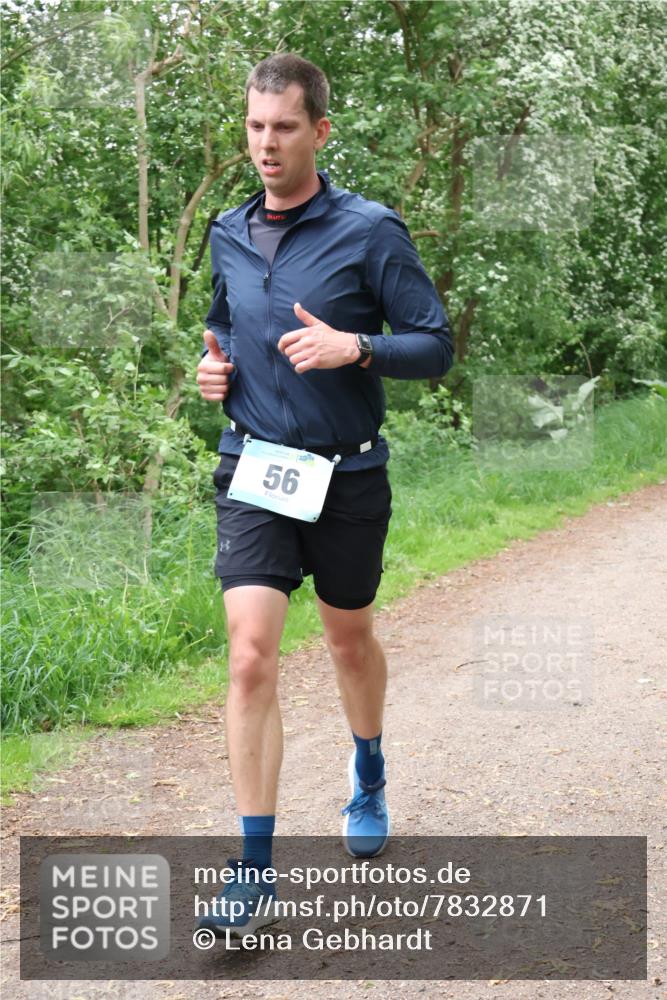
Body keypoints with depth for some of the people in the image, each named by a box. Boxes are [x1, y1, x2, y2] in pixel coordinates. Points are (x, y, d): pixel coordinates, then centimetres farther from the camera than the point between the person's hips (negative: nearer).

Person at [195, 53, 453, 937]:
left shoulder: (370, 231, -9)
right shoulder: (228, 234, 6)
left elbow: (436, 346, -8)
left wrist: (354, 347, -25)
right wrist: (214, 364, 2)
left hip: (347, 475, -2)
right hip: (252, 472, 2)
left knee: (350, 639, 17)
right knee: (251, 657, -10)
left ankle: (369, 773, 48)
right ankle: (254, 870, -5)